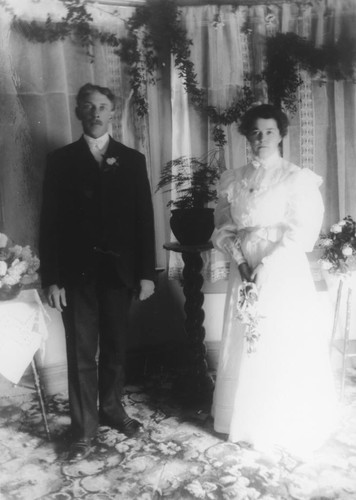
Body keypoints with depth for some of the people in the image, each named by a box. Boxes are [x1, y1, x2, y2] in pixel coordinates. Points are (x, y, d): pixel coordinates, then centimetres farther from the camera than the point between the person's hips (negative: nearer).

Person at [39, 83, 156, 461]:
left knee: (114, 349, 13)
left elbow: (144, 217, 4)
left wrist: (146, 272, 0)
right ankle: (83, 430, 17)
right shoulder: (61, 160, 4)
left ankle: (112, 409, 34)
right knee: (82, 354, 4)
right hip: (77, 273, -1)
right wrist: (51, 278, -6)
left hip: (119, 270, 2)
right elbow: (50, 221, 0)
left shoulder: (132, 160, 7)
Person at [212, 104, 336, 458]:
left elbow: (301, 232, -9)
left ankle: (286, 430, 21)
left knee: (285, 349, 2)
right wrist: (240, 260, -7)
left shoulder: (298, 178, -2)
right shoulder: (232, 180, 9)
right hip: (243, 273, 3)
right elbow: (223, 229, 9)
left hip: (284, 274, -3)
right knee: (245, 349, 8)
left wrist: (266, 266, -17)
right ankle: (248, 425, 25)